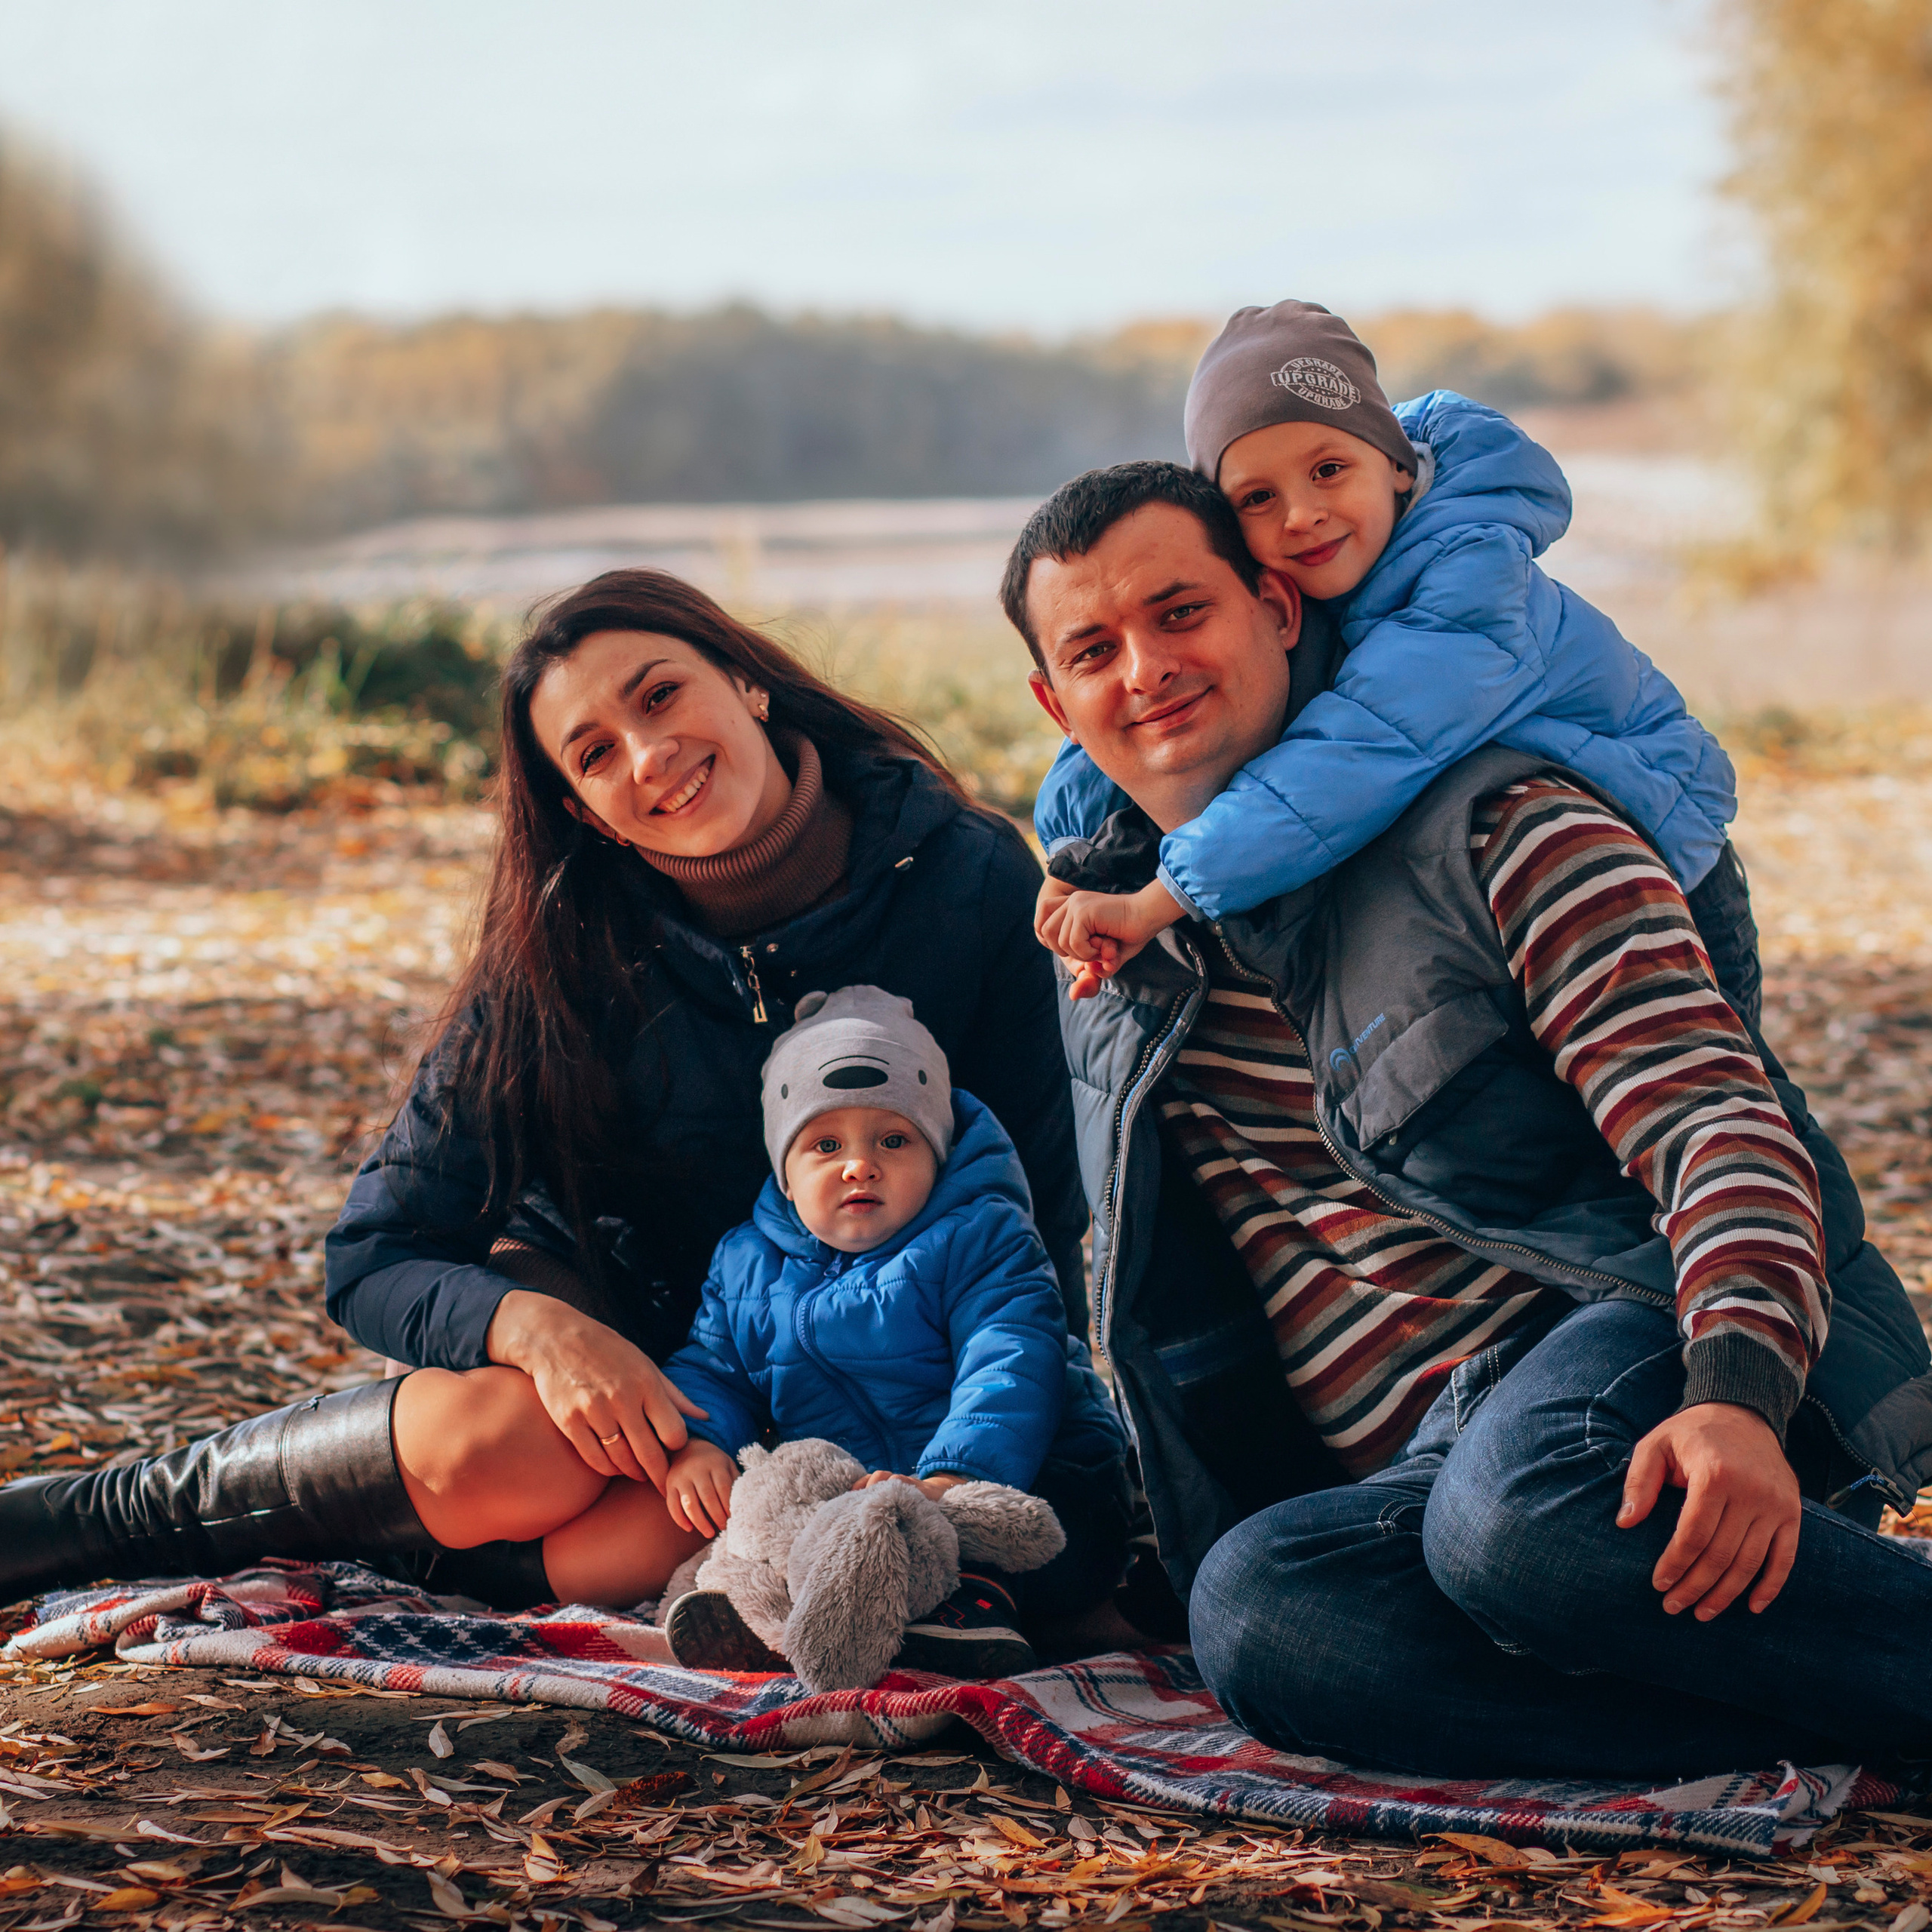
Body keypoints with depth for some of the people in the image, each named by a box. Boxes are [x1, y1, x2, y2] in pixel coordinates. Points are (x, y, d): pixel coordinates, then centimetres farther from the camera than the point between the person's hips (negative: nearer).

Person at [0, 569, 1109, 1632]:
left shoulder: (975, 885, -18)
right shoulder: (563, 958, -15)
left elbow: (1066, 1206, -14)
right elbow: (376, 1260, -14)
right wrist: (538, 1326, -35)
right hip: (596, 1304, 0)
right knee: (504, 1440, -37)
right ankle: (97, 1515, -11)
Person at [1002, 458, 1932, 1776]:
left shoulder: (1497, 833, -2)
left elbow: (1719, 1126, -13)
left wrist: (1738, 1396, -29)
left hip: (1639, 1349, -5)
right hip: (1423, 1467, 5)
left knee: (1515, 1510, -41)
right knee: (1253, 1609, -33)